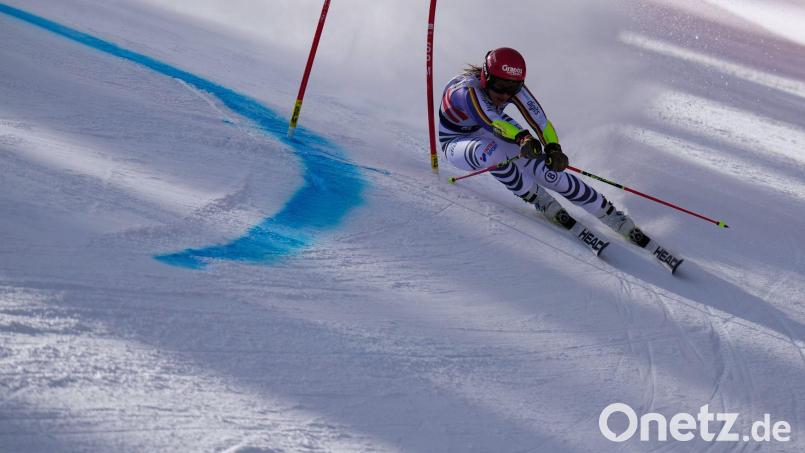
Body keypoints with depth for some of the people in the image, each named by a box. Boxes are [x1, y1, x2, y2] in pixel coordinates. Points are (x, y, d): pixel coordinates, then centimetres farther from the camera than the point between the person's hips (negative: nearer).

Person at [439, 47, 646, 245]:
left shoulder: (514, 87, -22)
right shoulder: (468, 89, -38)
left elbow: (538, 118, -31)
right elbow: (489, 120, -56)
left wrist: (553, 148, -51)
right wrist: (522, 138, -73)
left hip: (495, 133, 4)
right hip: (458, 142, -4)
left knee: (549, 167, -16)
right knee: (491, 152, -40)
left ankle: (612, 216, -5)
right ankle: (541, 201, -16)